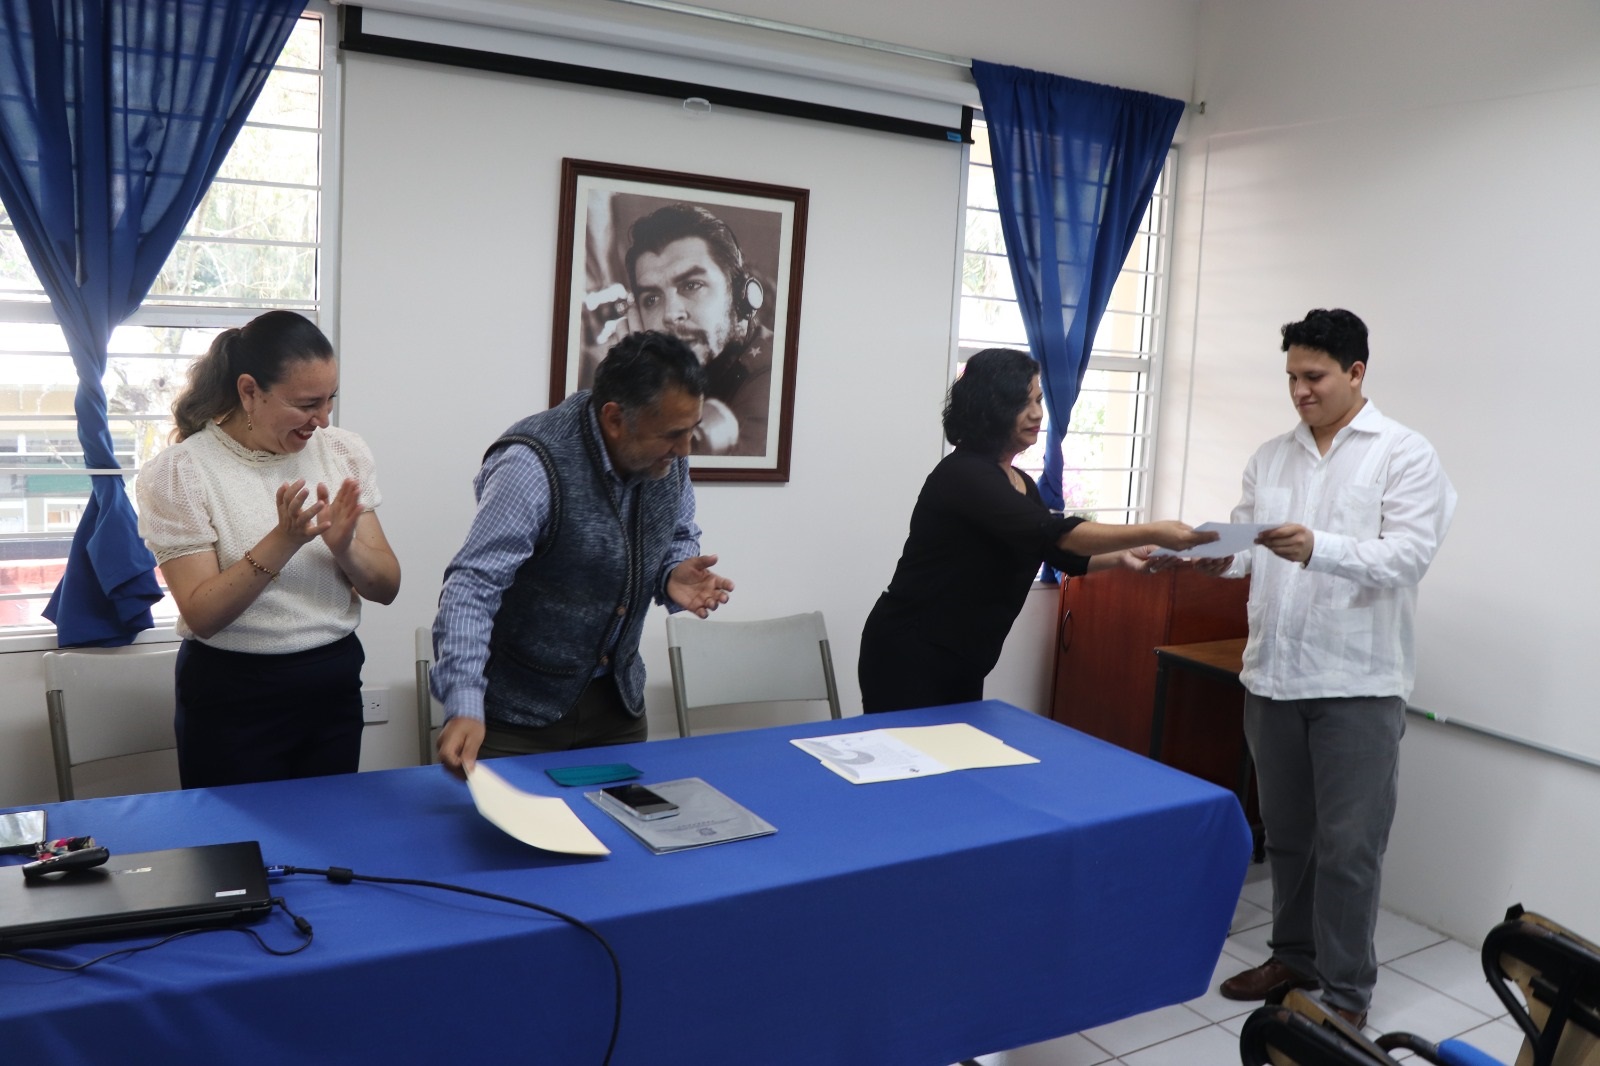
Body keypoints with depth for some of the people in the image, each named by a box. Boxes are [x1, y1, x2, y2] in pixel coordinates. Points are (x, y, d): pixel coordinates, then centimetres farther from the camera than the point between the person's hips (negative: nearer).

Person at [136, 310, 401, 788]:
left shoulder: (343, 452, -1)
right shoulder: (179, 472, -11)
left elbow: (387, 587, -1)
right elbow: (202, 615, -16)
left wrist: (342, 546, -20)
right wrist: (283, 542, -27)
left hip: (335, 687, 4)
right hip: (232, 699, -3)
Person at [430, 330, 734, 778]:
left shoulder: (667, 455, -7)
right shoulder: (534, 465, -27)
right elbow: (472, 587, -29)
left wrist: (673, 575, -13)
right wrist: (465, 707, -39)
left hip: (617, 698, 6)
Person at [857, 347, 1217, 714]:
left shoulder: (1021, 483, 9)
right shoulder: (962, 475, -20)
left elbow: (1061, 552, 15)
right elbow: (1049, 533, -30)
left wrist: (1121, 555, -3)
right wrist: (1150, 532, -32)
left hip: (962, 661, 9)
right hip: (909, 655, -9)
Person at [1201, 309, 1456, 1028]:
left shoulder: (1405, 454, -3)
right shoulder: (1270, 456, 12)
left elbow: (1409, 553, -15)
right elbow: (1247, 541, 11)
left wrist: (1318, 549, -31)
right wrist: (1224, 558, -12)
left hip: (1358, 683, -5)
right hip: (1273, 674, 5)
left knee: (1347, 846, 2)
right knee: (1286, 833, 17)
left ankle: (1346, 993, 17)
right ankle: (1294, 957, 34)